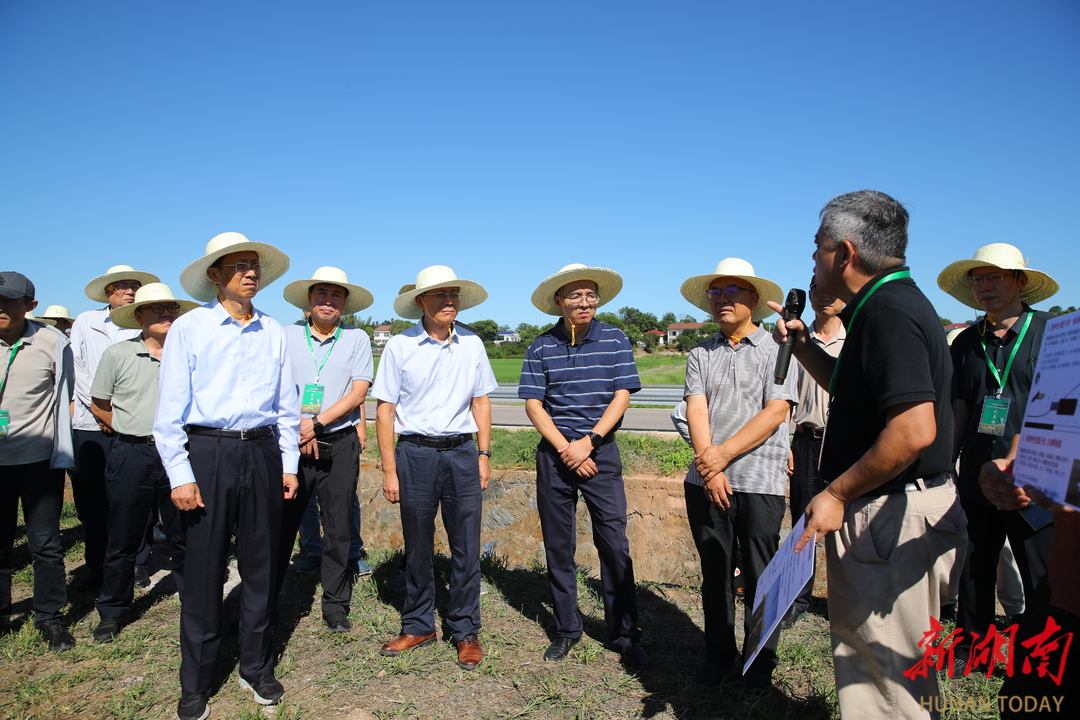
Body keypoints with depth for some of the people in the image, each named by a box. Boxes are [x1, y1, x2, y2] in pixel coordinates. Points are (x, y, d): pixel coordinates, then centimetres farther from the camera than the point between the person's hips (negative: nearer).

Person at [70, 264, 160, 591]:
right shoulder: (86, 322, 11)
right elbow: (76, 368, 5)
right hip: (90, 424, 2)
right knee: (92, 500, 6)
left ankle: (138, 563, 12)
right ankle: (96, 567, 18)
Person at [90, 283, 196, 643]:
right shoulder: (117, 354, 0)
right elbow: (98, 405, 8)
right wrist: (134, 432, 7)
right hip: (131, 456, -1)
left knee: (184, 535, 8)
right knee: (123, 539, 9)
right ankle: (112, 611, 25)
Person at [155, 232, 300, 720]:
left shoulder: (273, 332, 9)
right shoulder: (188, 328, -2)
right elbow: (170, 410, -4)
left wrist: (289, 464, 8)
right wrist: (180, 475, -9)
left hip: (262, 452, 3)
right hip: (207, 452, -3)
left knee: (261, 565, 10)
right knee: (203, 569, 4)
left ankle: (256, 668, 27)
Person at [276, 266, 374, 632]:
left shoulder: (357, 338, 4)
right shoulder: (287, 335, 6)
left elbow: (357, 393, -3)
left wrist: (316, 423, -11)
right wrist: (297, 427, -10)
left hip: (339, 444, 0)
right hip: (290, 442, 0)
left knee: (339, 529, 5)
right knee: (280, 524, 3)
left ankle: (335, 605, 18)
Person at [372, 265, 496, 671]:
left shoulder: (471, 344, 5)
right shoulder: (400, 347, -3)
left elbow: (481, 401, 11)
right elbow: (384, 409, -2)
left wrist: (484, 454, 6)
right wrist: (389, 469, -5)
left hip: (461, 453, 2)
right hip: (415, 454, -1)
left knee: (466, 546, 4)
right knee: (417, 547, 10)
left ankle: (465, 632, 20)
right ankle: (418, 626, 28)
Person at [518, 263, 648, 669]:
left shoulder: (615, 341, 1)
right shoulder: (542, 347, 1)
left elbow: (621, 397, -3)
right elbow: (533, 404, -2)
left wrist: (588, 442, -12)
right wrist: (566, 449, -11)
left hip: (601, 451, -1)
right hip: (554, 453, 1)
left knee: (614, 544, -2)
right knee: (558, 547, 9)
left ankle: (624, 636, 11)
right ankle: (566, 630, 24)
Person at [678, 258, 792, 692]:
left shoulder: (777, 350, 1)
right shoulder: (700, 355, 11)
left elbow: (775, 413, -10)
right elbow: (696, 412, 0)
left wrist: (722, 454, -14)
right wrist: (709, 467, -12)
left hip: (760, 482, -3)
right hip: (706, 482, 3)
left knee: (760, 578, 6)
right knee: (714, 574, 13)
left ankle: (761, 662, 24)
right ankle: (718, 654, 28)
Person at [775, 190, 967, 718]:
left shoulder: (890, 311, -20)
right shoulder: (886, 305, 14)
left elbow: (914, 430, -30)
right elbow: (854, 390, 27)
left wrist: (837, 494, -21)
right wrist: (801, 344, 17)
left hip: (894, 521, -11)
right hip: (882, 517, 11)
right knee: (863, 662, 22)